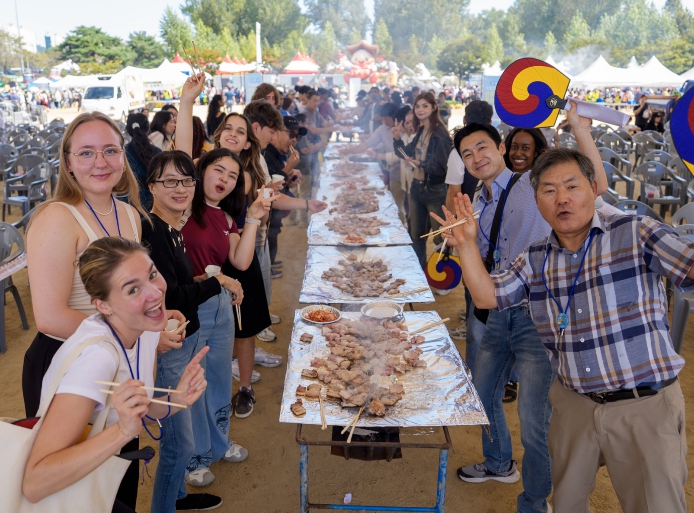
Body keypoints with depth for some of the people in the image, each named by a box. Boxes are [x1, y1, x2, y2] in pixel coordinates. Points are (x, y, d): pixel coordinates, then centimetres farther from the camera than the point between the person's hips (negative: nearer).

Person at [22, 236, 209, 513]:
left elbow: (139, 413, 1)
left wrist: (177, 400, -16)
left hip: (111, 467, 6)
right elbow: (34, 484, -35)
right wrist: (124, 431, -42)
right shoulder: (95, 355, -33)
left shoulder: (147, 329, -11)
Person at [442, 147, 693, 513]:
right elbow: (486, 296, 3)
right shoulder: (535, 259, 6)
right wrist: (467, 243, -7)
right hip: (574, 405, 5)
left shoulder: (636, 233, -9)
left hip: (646, 406, -4)